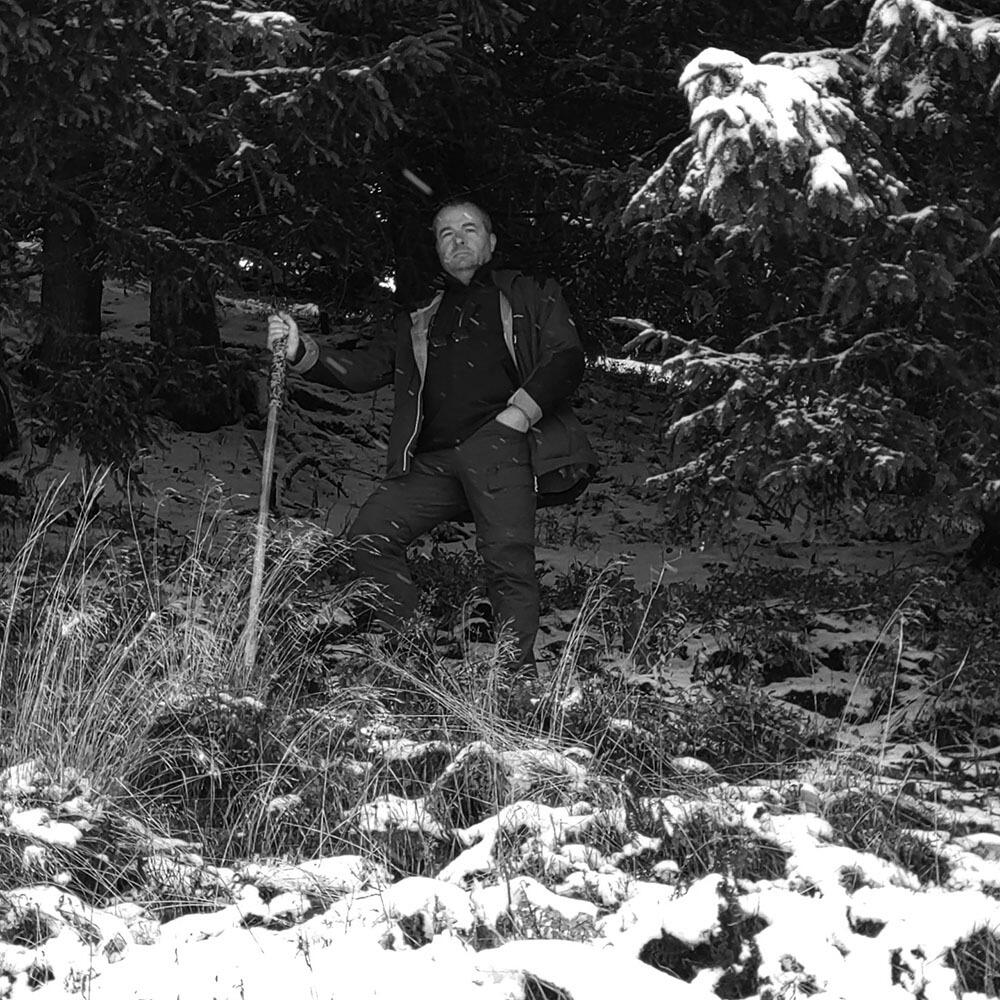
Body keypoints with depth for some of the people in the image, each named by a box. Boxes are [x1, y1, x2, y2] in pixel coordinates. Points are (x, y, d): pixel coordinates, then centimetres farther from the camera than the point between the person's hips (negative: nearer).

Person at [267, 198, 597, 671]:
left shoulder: (530, 298, 19)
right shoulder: (420, 321, 31)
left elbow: (566, 360, 5)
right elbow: (362, 370, 22)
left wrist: (518, 414, -10)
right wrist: (301, 352, 4)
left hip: (502, 443, -4)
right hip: (433, 462, 5)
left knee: (507, 555, -21)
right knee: (371, 534, -12)